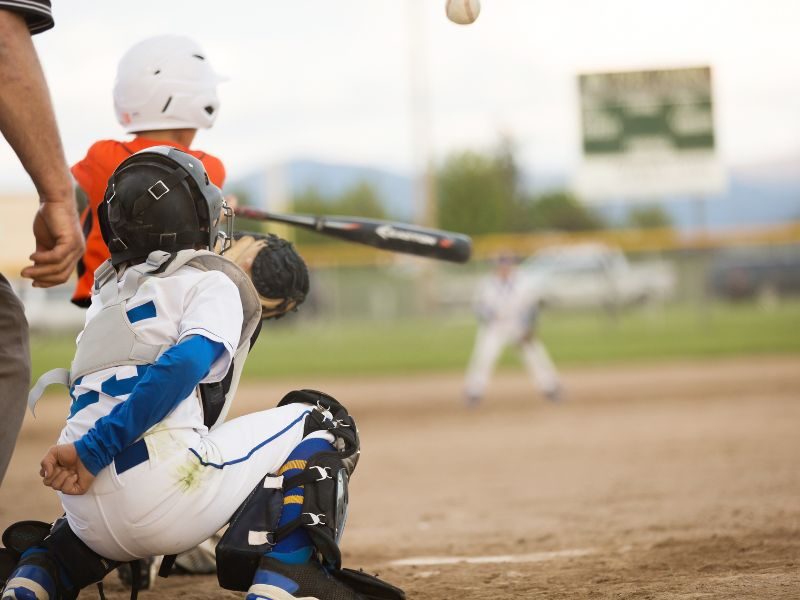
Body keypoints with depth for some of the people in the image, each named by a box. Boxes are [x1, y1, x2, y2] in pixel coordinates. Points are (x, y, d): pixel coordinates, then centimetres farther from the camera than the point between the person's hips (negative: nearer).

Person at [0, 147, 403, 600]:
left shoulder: (109, 291, 23)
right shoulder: (215, 282, 6)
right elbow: (185, 364, -12)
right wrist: (94, 450, -16)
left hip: (92, 518, 6)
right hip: (165, 492, -6)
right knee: (322, 423, 14)